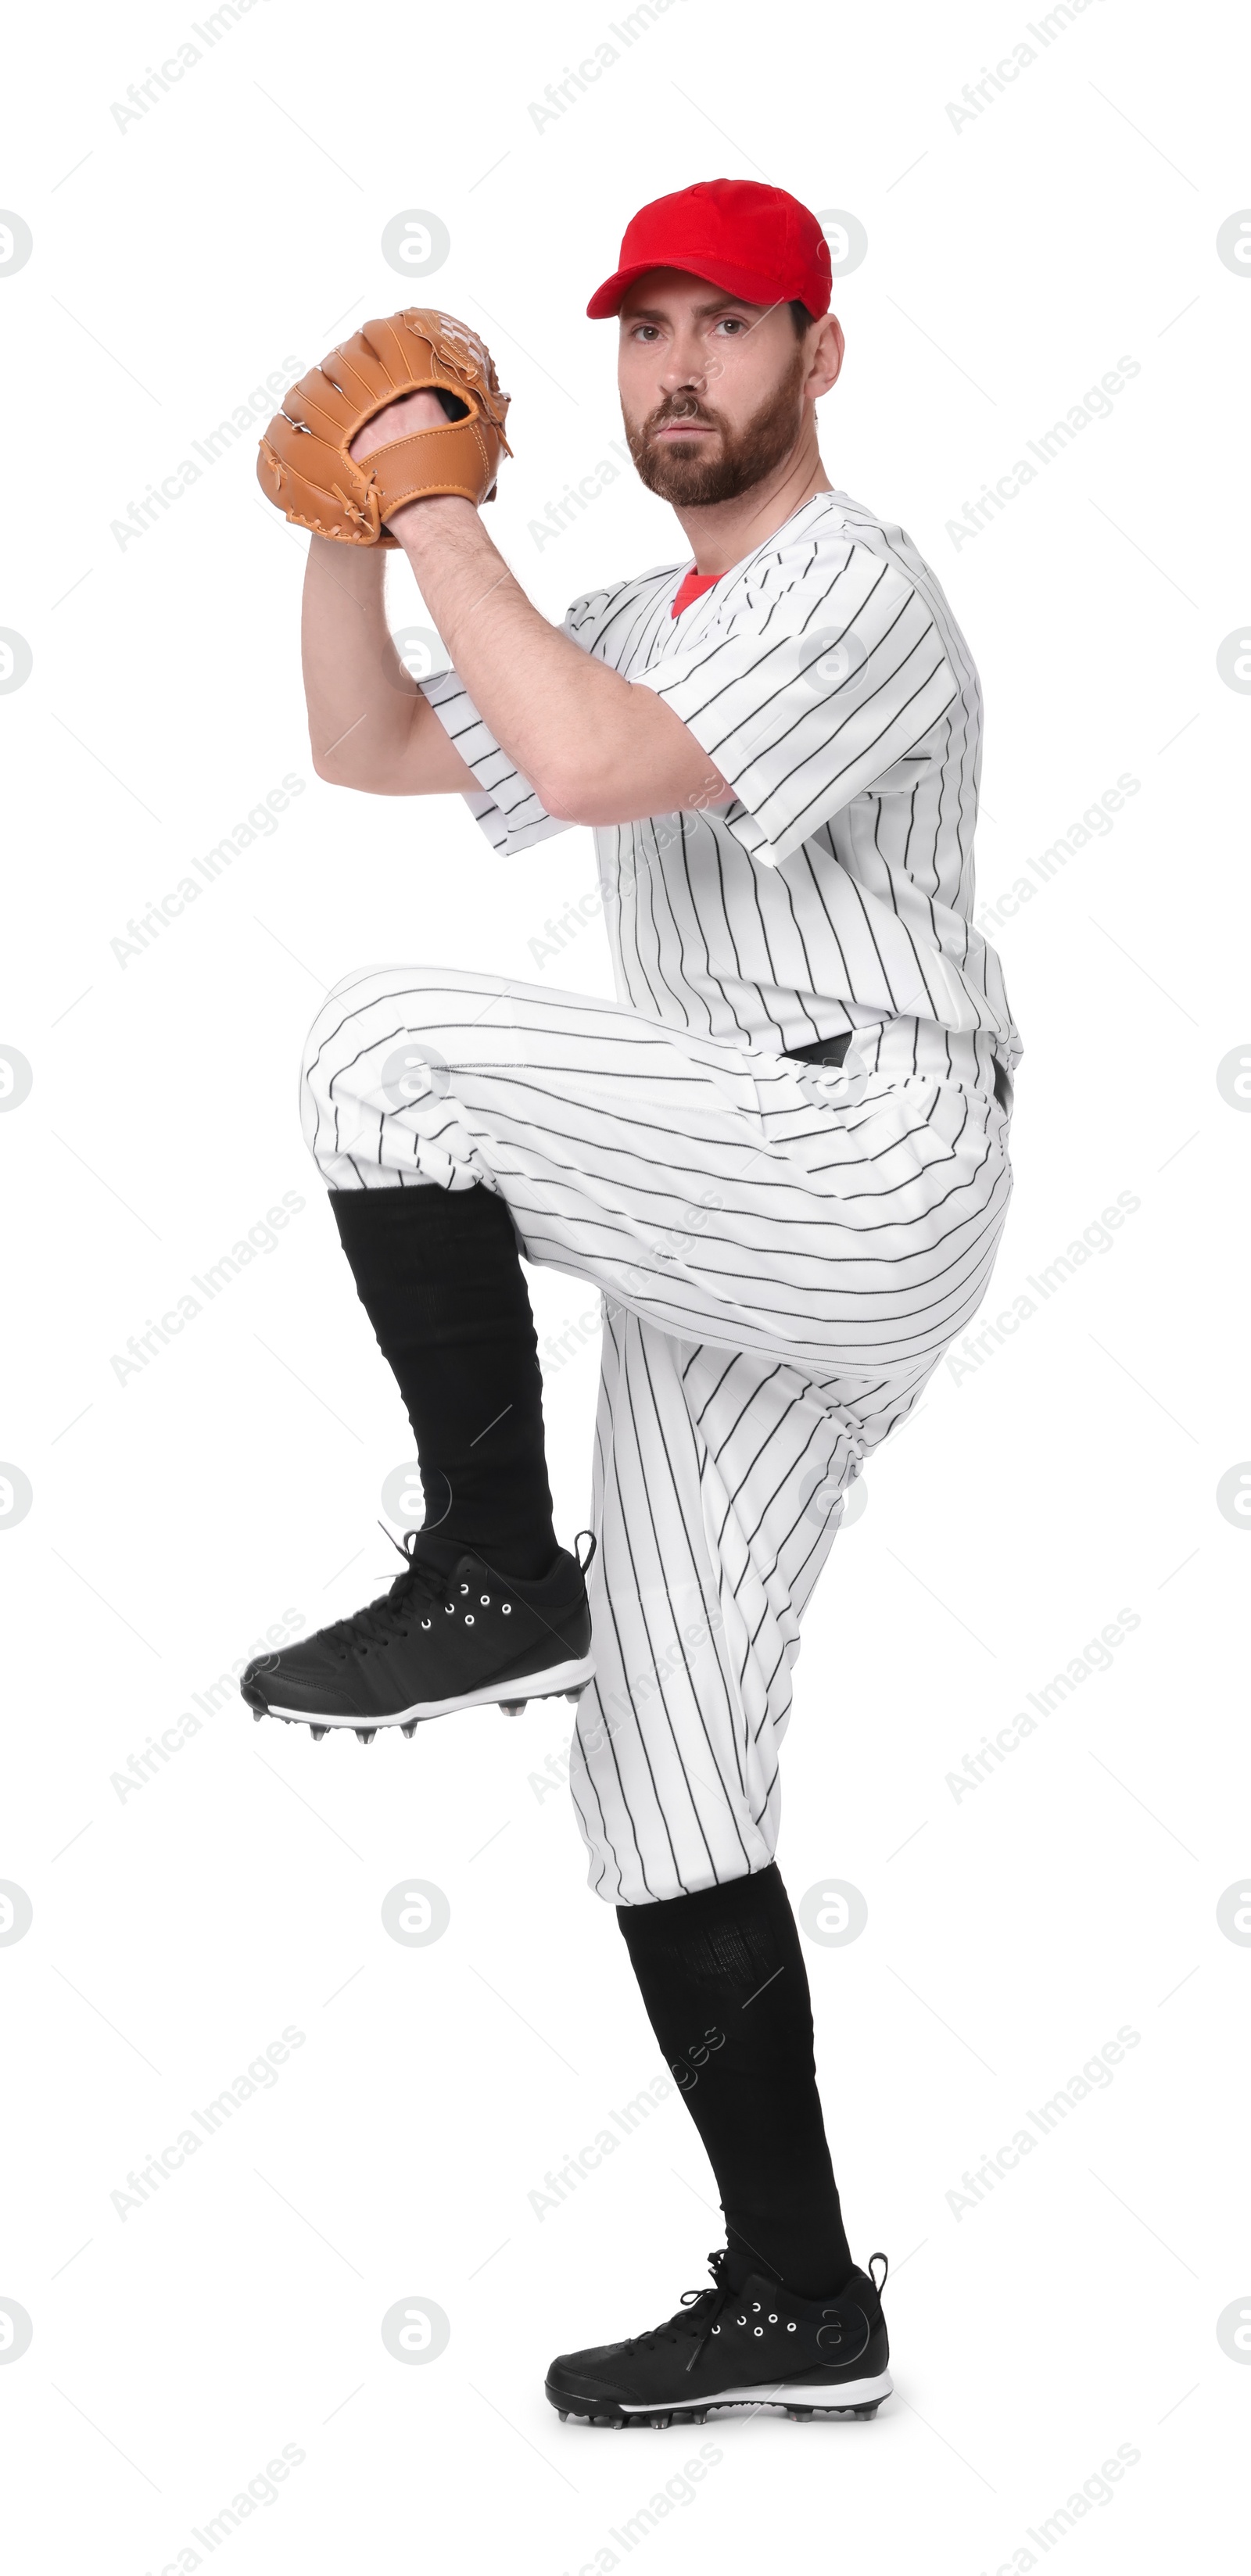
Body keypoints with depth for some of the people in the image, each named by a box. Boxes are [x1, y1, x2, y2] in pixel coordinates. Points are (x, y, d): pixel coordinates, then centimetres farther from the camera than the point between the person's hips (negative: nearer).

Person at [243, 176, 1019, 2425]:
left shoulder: (853, 588, -5)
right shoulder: (638, 628, 25)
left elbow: (589, 768, -21)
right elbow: (372, 750, 28)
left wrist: (444, 523, -9)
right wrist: (343, 523, 13)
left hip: (870, 1161, -9)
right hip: (728, 1265, 9)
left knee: (393, 1042, -24)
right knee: (660, 1773, 5)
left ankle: (490, 1572, -14)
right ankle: (797, 2303, 11)